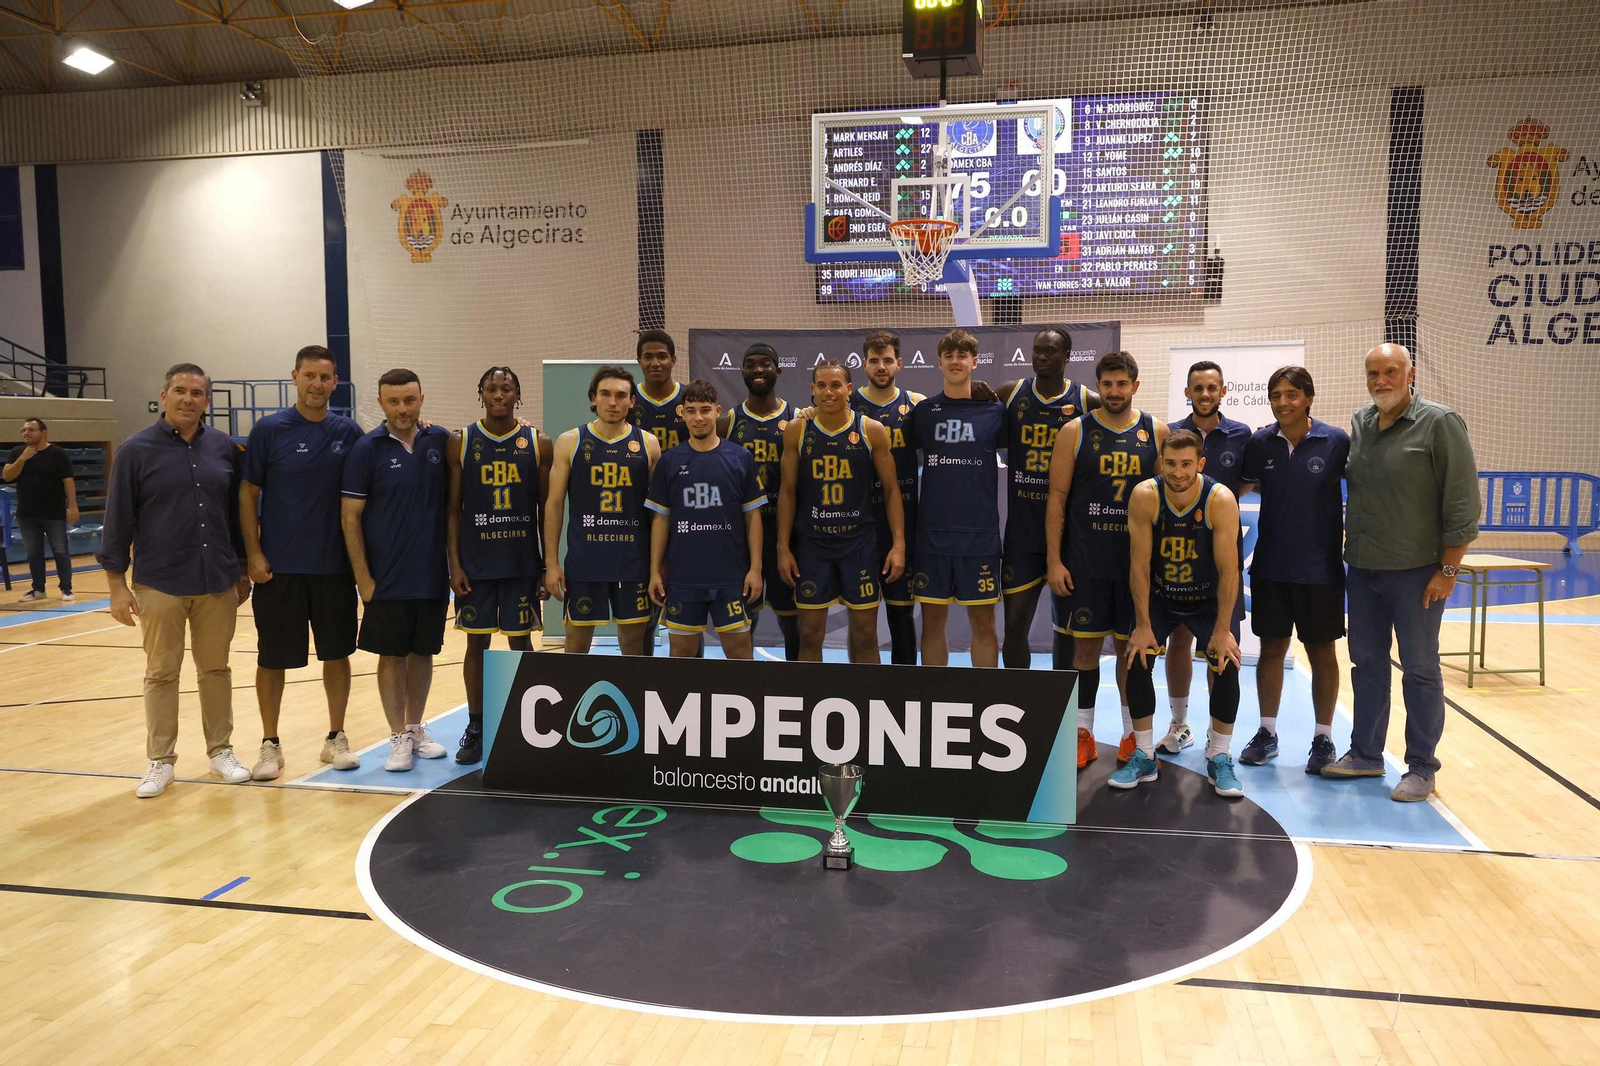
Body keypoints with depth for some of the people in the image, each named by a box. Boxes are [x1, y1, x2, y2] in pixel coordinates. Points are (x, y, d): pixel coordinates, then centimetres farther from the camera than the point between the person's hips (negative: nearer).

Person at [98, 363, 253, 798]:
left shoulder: (224, 448, 4)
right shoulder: (136, 450, -3)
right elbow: (118, 520, -2)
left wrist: (243, 568, 12)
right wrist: (117, 584, -5)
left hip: (218, 582, 2)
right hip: (159, 583, -2)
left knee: (216, 668, 11)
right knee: (161, 673, 6)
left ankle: (221, 750, 23)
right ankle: (160, 761, 17)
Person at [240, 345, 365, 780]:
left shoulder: (348, 433, 3)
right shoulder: (269, 429, -3)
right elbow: (247, 495, -1)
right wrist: (254, 554, -6)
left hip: (336, 565, 2)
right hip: (279, 566, -2)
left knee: (337, 653, 9)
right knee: (272, 658, 5)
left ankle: (336, 738, 22)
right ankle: (270, 745, 19)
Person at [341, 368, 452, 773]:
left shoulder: (440, 442, 1)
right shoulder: (367, 449, -5)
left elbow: (454, 502, 10)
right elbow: (350, 516, -5)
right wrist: (362, 577, -7)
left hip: (433, 574, 3)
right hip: (387, 577, -3)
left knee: (422, 652, 12)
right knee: (391, 656, 5)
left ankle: (416, 728, 26)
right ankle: (399, 738, 15)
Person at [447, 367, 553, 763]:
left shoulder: (538, 444, 1)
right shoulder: (460, 443, 1)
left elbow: (546, 508, 4)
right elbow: (453, 508, 2)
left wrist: (549, 565, 0)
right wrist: (454, 564, -4)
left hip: (523, 562, 0)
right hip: (475, 563, 0)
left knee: (520, 642, 6)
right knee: (476, 642, 6)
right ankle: (475, 729, 17)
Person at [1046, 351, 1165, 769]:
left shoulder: (1156, 433, 4)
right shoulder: (1075, 432, -1)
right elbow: (1057, 497, -2)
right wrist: (1054, 559, -8)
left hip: (1137, 558, 1)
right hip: (1084, 559, -1)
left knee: (1130, 645, 9)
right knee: (1086, 644, 4)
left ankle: (1133, 734, 21)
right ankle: (1083, 734, 15)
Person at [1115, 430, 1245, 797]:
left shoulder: (1221, 500, -25)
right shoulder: (1144, 496, -23)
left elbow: (1228, 569, -21)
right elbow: (1139, 564, -17)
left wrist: (1222, 630, -20)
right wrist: (1143, 625, -16)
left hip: (1210, 598, -1)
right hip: (1159, 597, 1)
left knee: (1227, 664, -13)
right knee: (1137, 661, -12)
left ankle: (1219, 758, 7)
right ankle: (1144, 757, 4)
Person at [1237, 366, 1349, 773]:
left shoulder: (1336, 441, -7)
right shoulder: (1259, 442, 0)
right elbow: (1250, 484, 16)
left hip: (1321, 567, -2)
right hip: (1270, 566, 2)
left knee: (1322, 652, 8)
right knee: (1271, 648, 10)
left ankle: (1323, 738, 21)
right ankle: (1267, 732, 23)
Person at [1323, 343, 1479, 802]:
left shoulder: (1439, 423, -9)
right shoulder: (1359, 423, 8)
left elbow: (1463, 504, -11)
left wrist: (1447, 570, -13)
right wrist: (1347, 556, 10)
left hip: (1415, 572, -6)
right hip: (1362, 570, 6)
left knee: (1420, 669, 4)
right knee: (1367, 663, 13)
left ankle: (1421, 767, 15)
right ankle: (1365, 755, 26)